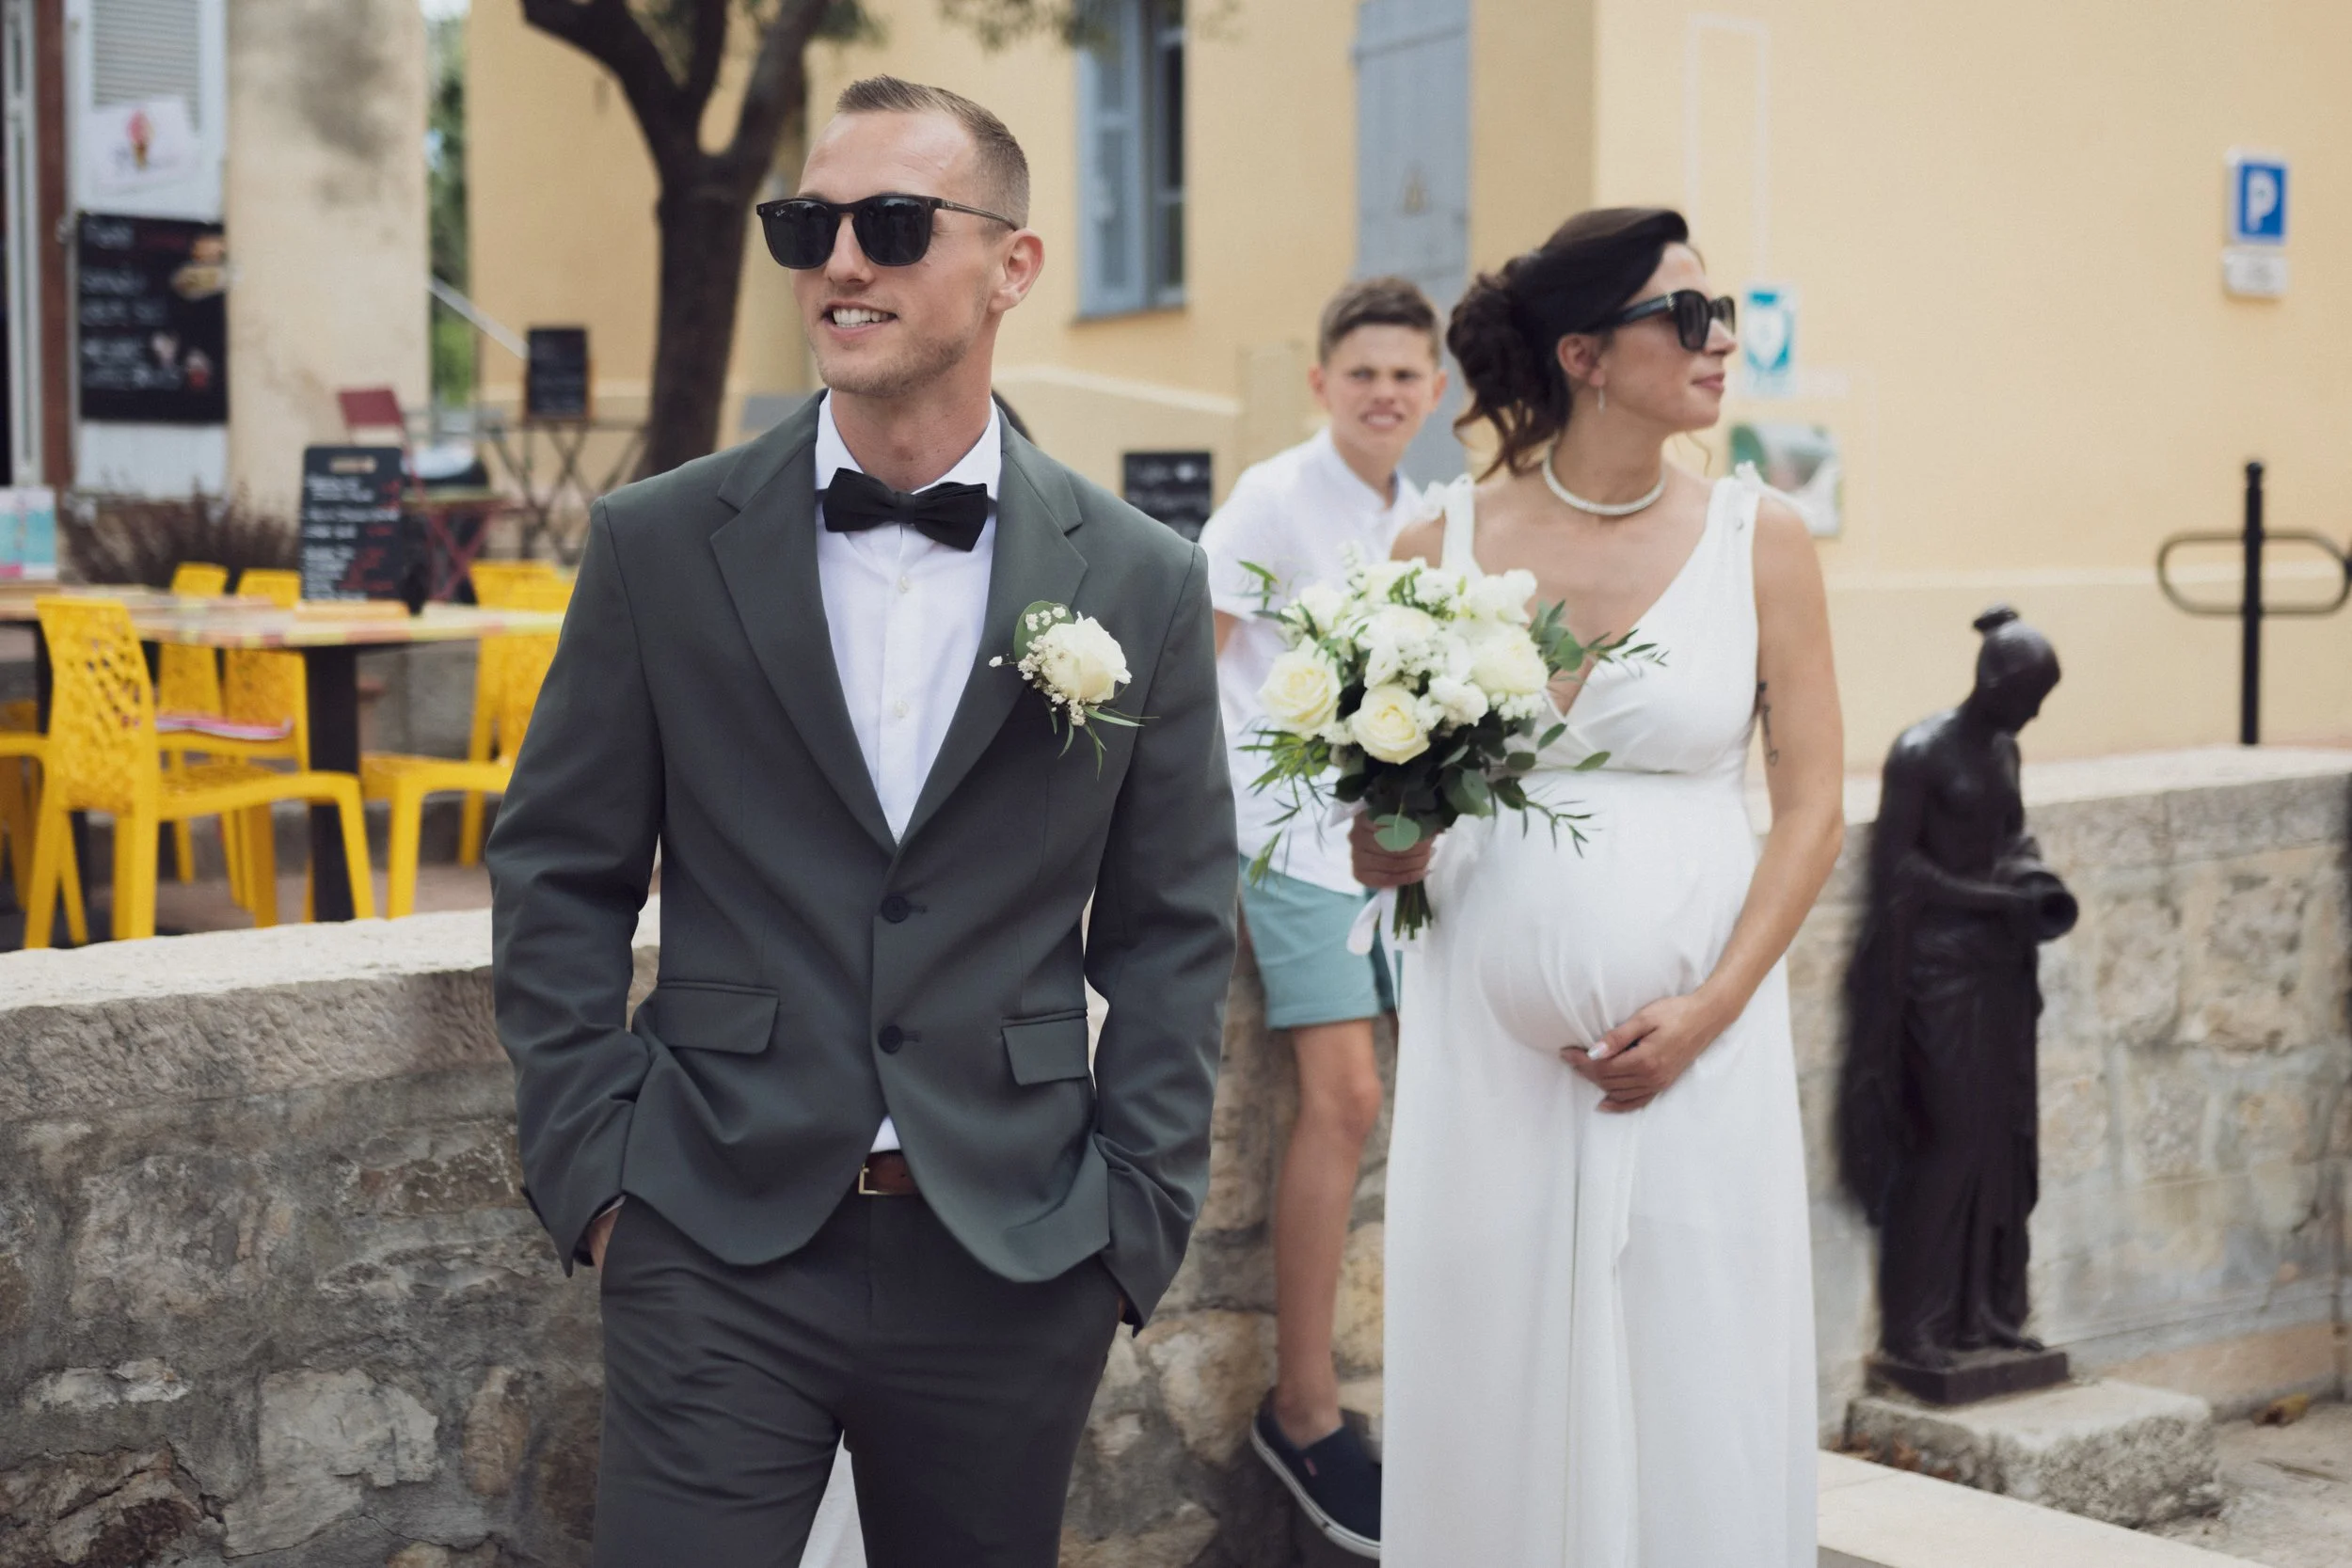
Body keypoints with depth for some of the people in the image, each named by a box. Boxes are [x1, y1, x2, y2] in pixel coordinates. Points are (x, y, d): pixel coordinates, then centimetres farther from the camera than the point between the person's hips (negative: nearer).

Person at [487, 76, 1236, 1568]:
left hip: (1020, 1264, 1)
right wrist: (591, 1165, -1)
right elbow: (560, 873, 5)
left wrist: (1137, 1219, 0)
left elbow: (1173, 929, 5)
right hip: (718, 1249, -1)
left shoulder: (1144, 583, 0)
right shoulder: (659, 545, -1)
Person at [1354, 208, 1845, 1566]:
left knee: (1694, 1396, 2)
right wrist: (1389, 849, -12)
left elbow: (1813, 805, 1)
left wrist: (1709, 1009, -8)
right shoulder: (1440, 551, 2)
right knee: (1496, 1400, 6)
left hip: (1698, 1047, 0)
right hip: (1489, 1047, 1)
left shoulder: (1758, 540, 2)